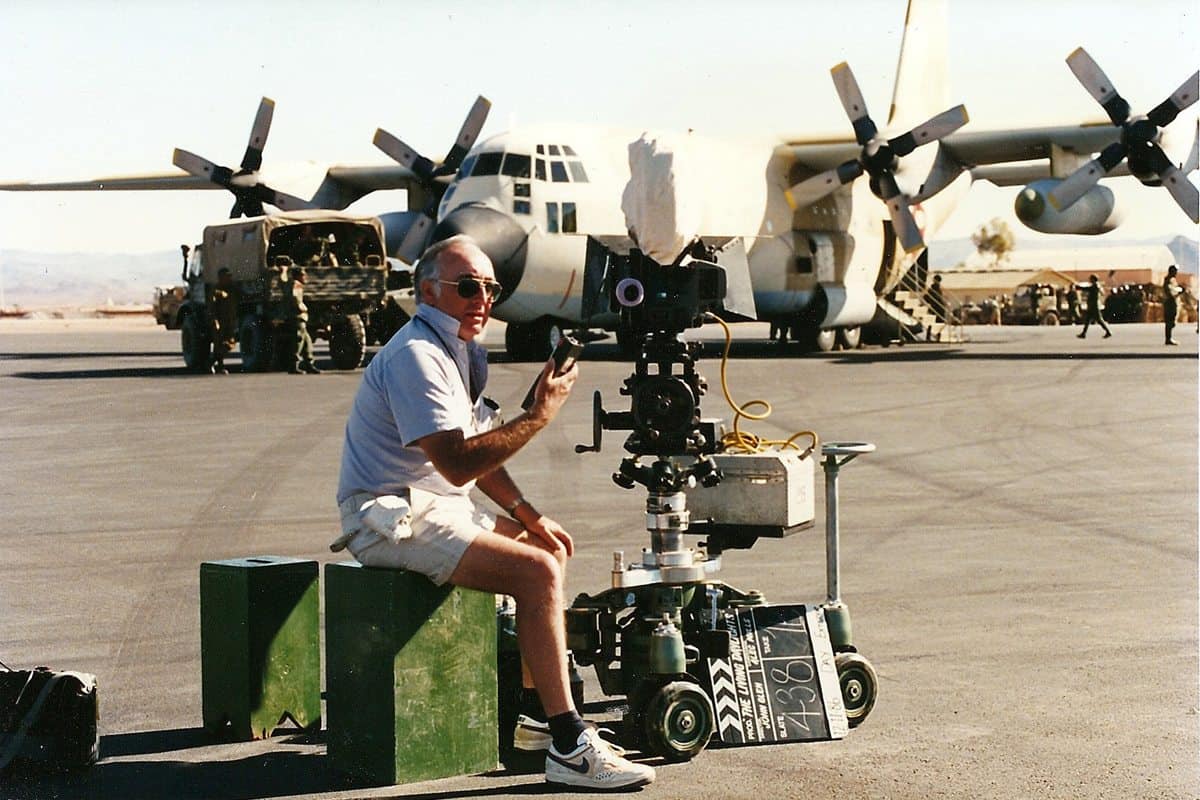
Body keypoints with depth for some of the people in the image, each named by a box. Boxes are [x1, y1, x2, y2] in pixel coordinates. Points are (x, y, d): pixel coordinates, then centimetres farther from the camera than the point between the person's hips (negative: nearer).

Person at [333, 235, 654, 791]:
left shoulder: (462, 351, 15)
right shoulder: (415, 357, -18)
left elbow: (479, 452, 22)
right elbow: (457, 464, -27)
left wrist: (530, 517, 12)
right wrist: (539, 415, -25)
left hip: (434, 508, 11)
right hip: (395, 520, -11)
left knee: (553, 549, 16)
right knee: (538, 572, -22)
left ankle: (537, 708, 17)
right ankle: (569, 748, -23)